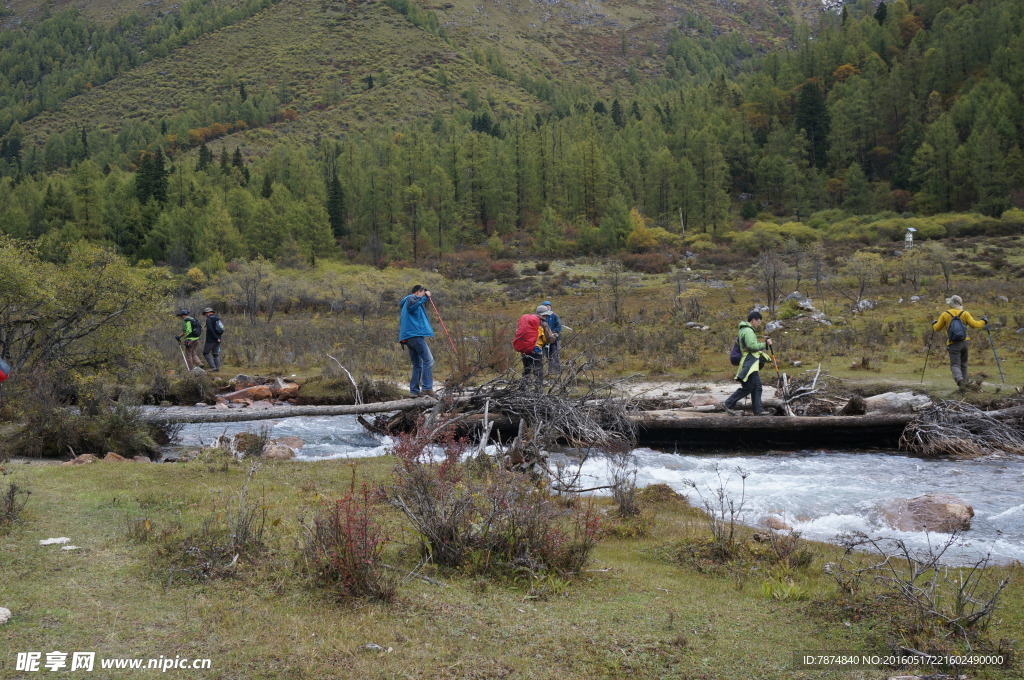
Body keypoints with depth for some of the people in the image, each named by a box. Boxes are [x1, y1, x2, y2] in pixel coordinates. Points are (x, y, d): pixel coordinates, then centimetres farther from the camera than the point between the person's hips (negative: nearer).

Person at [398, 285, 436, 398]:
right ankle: (427, 387, -22)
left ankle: (414, 390, 5)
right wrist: (425, 297, -22)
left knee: (417, 365, 10)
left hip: (407, 337, 10)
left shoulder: (404, 304, 30)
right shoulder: (412, 298, 0)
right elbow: (412, 306, -25)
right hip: (415, 334, -10)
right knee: (428, 360, -13)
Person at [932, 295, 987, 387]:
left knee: (955, 365, -4)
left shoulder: (945, 315, 0)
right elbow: (974, 324, -3)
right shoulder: (965, 314, 1)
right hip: (965, 342, 2)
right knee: (963, 364, 18)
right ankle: (964, 384, 21)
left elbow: (937, 328, 7)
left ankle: (959, 379, -32)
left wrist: (934, 324, 30)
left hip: (953, 344, -2)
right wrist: (983, 321, 16)